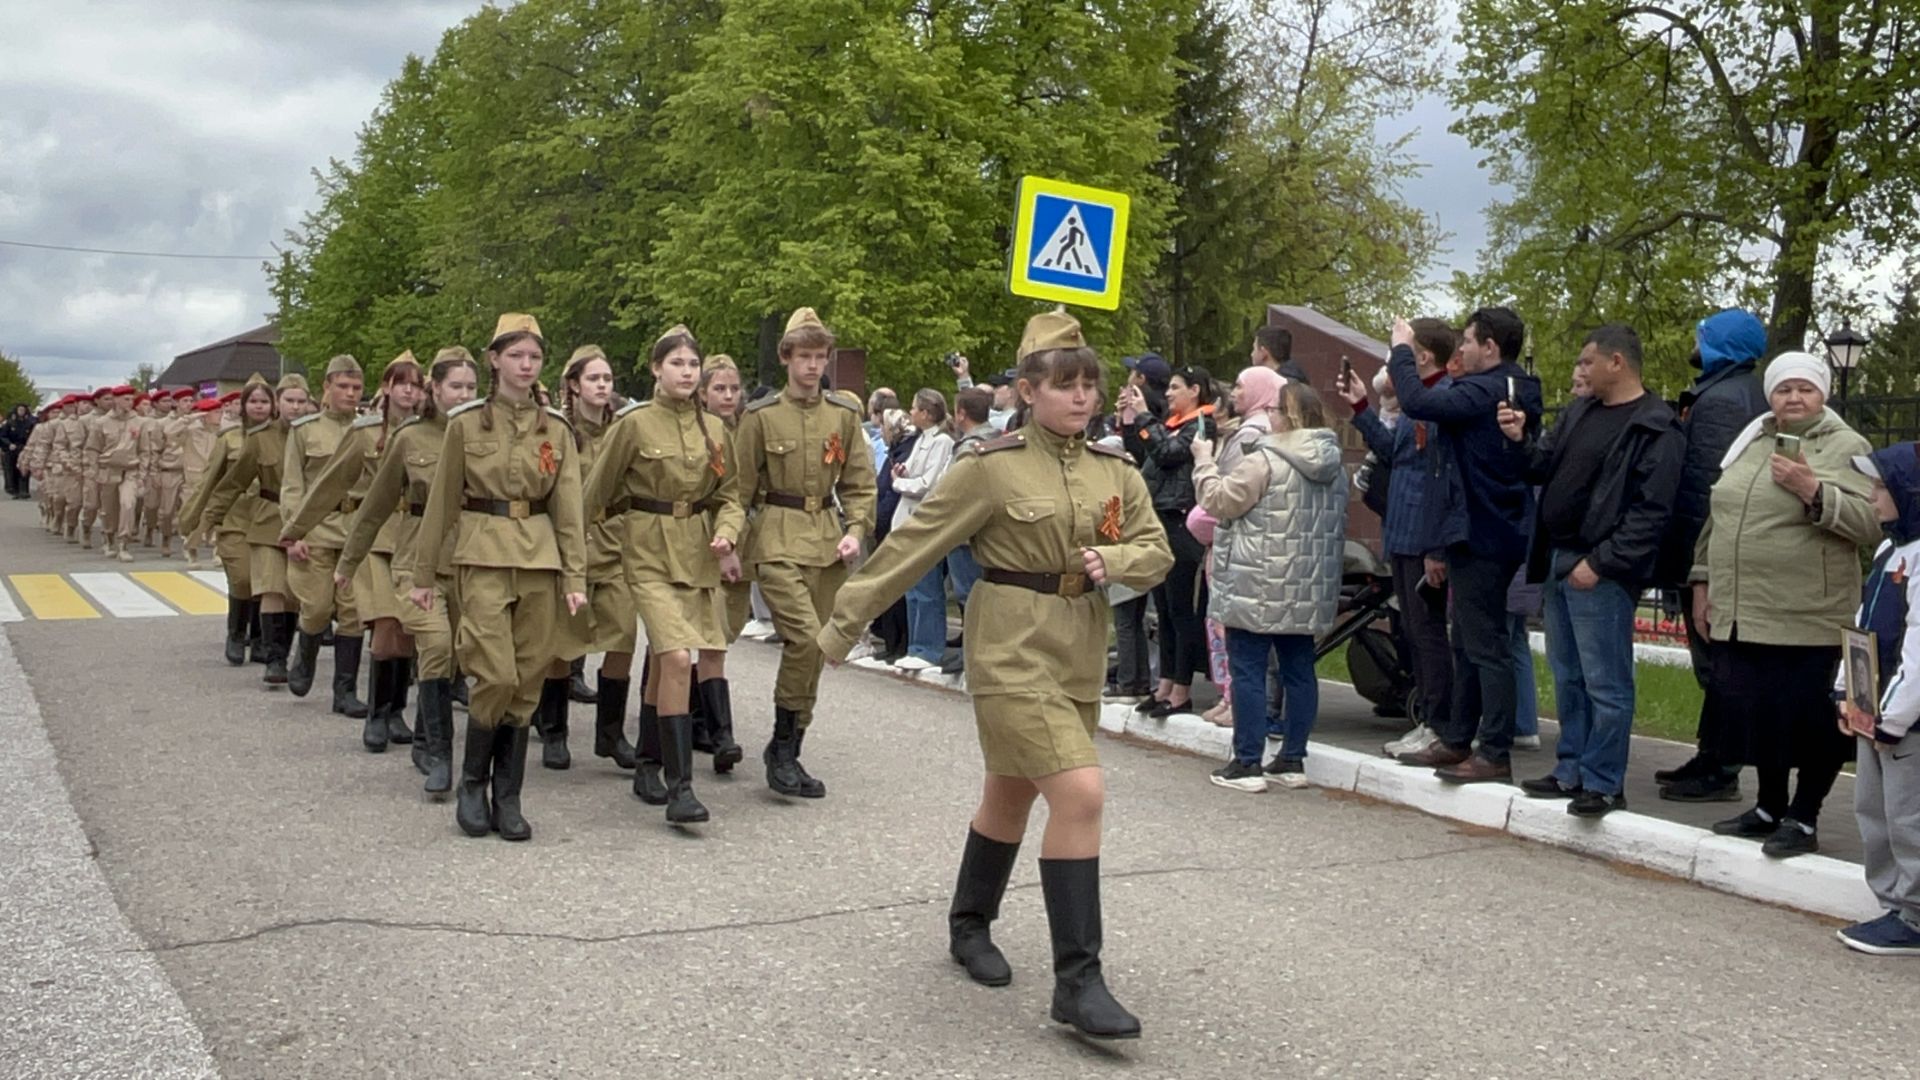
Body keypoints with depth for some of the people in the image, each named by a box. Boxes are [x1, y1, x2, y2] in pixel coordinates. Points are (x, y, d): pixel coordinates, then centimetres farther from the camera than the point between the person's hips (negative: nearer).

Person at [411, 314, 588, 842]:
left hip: (540, 559, 3)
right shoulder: (466, 423, 2)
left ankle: (507, 798, 14)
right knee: (497, 676, -12)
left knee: (527, 683, 3)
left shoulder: (556, 429, 8)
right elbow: (442, 501, 5)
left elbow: (568, 507, 6)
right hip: (483, 555, -3)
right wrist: (423, 573, 6)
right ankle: (471, 783, 10)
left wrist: (575, 576, -2)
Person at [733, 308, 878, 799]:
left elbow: (859, 482, 12)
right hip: (778, 539, -4)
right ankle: (785, 746, -6)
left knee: (813, 647, 7)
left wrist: (855, 530, -2)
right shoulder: (760, 416, -1)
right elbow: (742, 489, 4)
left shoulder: (844, 414, 7)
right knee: (806, 636, -20)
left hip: (827, 538, 4)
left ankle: (786, 750, 20)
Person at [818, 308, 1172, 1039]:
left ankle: (969, 927, 40)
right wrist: (846, 621, -6)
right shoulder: (992, 467, -12)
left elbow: (1157, 554, 6)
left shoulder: (1116, 472, 5)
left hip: (1079, 657, 6)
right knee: (1081, 793, -17)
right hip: (1011, 652, -6)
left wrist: (1113, 560, -17)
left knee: (1013, 795, 19)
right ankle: (1076, 980, -9)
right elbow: (915, 546, -9)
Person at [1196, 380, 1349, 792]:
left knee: (1248, 670, -1)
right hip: (1308, 590, 7)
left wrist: (1204, 461, 5)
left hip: (1259, 589, -7)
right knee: (1299, 669, 11)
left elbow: (1218, 500, -10)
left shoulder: (1265, 461, -15)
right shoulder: (1335, 466, 11)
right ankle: (1293, 759, 17)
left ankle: (1247, 763, 1)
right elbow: (1338, 526, 19)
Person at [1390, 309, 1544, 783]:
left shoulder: (1482, 392, -19)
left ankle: (1495, 754, -1)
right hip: (1499, 533, 10)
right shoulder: (1518, 393, 13)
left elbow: (1417, 401, -27)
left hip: (1482, 537, -10)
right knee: (1469, 643, 16)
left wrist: (1401, 350, -11)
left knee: (1486, 646, -6)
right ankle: (1457, 740, 25)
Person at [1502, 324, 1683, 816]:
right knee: (1568, 677, 15)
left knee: (1604, 683, -3)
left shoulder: (1655, 429, -11)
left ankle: (1604, 783, 5)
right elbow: (1544, 468, 19)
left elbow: (1651, 512, -17)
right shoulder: (1579, 412, 15)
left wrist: (1599, 563, -19)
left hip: (1601, 573, -9)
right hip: (1559, 563, 9)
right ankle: (1571, 771, 25)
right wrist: (1520, 440, 0)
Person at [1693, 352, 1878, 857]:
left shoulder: (1848, 448, -2)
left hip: (1808, 620, -6)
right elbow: (1717, 516, 20)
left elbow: (1870, 522, -12)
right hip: (1740, 614, 6)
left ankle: (1804, 819, 13)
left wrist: (1813, 491, -23)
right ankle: (1769, 807, 27)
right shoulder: (1749, 443, 15)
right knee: (1755, 715, 12)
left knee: (1809, 720, 1)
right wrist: (1703, 581, 17)